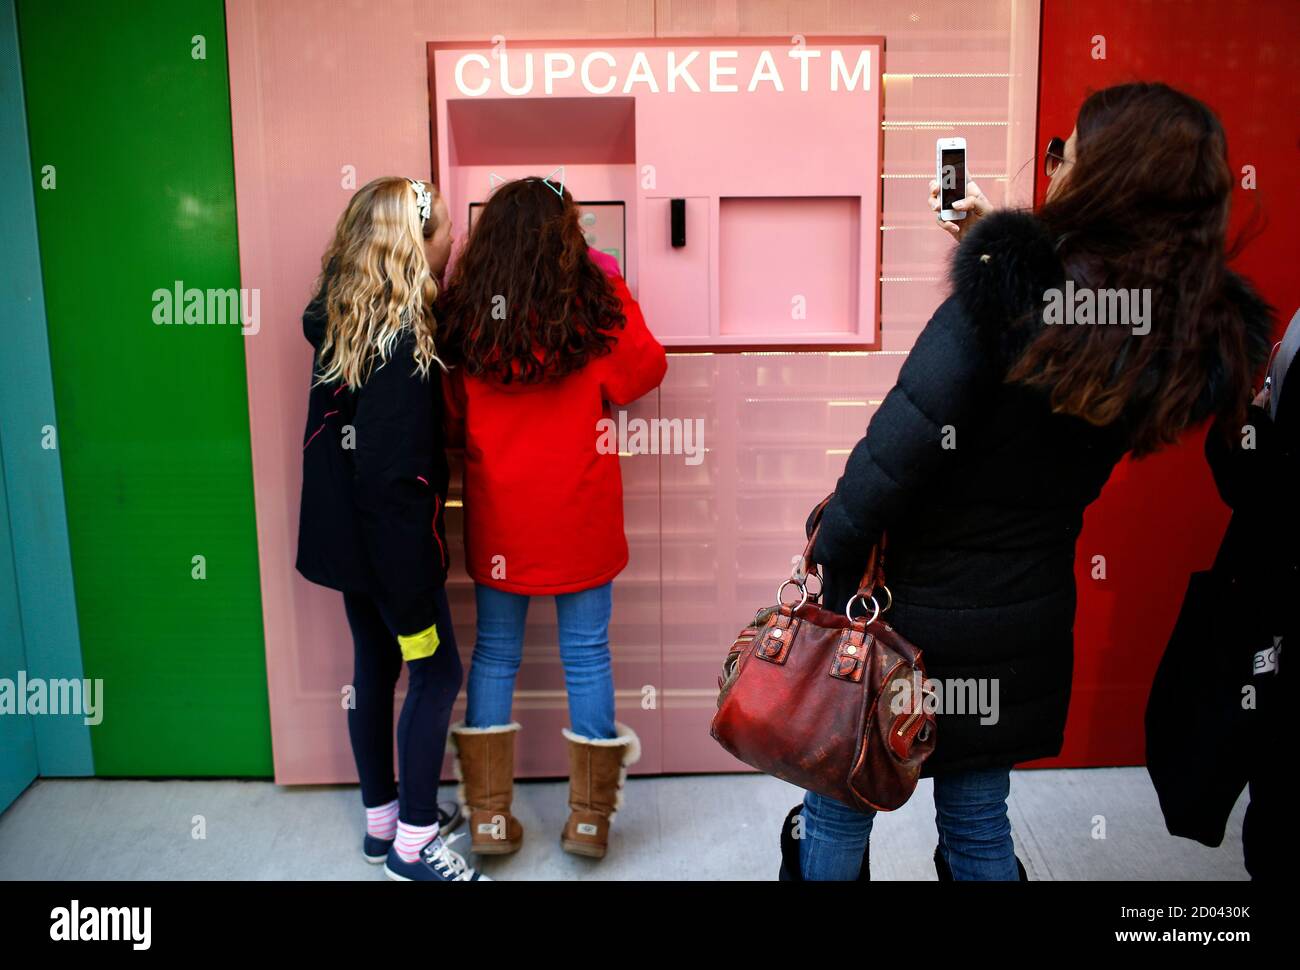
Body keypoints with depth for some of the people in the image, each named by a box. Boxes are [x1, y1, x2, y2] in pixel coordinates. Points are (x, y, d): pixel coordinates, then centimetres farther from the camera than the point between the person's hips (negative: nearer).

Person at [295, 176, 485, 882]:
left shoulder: (341, 322, 3)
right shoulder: (402, 343, -24)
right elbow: (393, 477, -25)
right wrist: (413, 599, -21)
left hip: (348, 536, 9)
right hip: (392, 541, -9)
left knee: (375, 666, 18)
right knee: (437, 672, 3)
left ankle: (382, 817, 33)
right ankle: (413, 843, 15)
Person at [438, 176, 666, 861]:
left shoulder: (460, 313, -5)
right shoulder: (595, 304, -12)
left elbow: (449, 414, 6)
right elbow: (646, 370, 5)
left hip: (496, 514, 2)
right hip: (578, 513, -2)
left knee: (494, 653, 13)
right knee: (586, 655, 9)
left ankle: (489, 815, 20)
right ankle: (589, 818, 19)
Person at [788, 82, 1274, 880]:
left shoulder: (1003, 289, -24)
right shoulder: (1201, 333, -5)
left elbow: (893, 456, -25)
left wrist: (831, 577, -15)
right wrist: (991, 243, 17)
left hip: (917, 605, -5)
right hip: (1030, 616, 6)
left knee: (839, 806, 17)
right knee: (979, 821, 23)